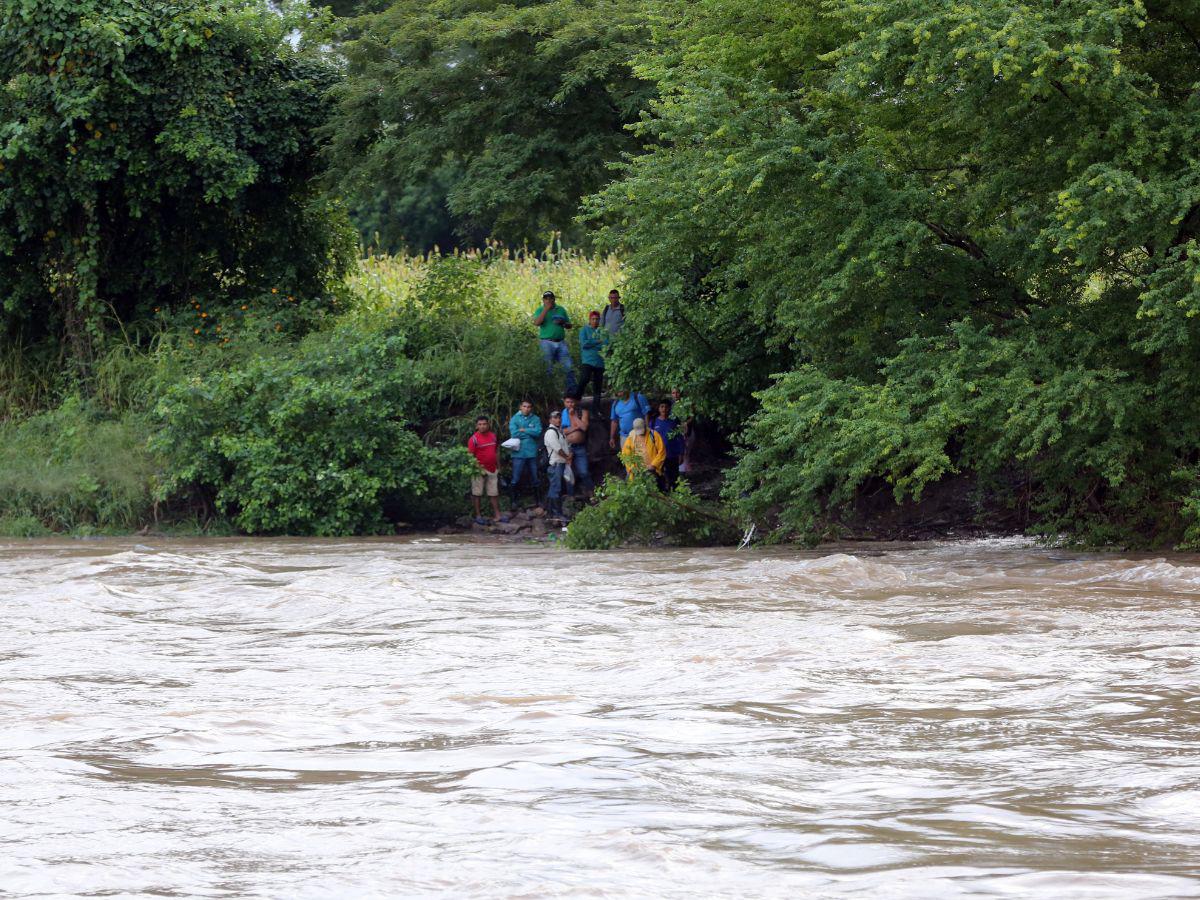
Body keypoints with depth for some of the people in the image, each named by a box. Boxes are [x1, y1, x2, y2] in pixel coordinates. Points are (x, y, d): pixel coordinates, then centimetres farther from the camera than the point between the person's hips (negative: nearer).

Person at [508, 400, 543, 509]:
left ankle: (536, 499, 23)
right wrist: (530, 433, -6)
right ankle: (514, 501, 7)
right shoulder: (515, 419, 0)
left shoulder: (535, 419, 5)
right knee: (516, 479, -1)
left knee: (534, 478, 10)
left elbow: (538, 432, -9)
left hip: (532, 453, 2)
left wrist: (524, 430, -9)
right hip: (519, 453, -2)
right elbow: (514, 433, -12)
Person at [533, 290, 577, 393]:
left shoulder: (561, 310, 14)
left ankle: (572, 391, 0)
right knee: (548, 370, -2)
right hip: (547, 343, -3)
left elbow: (569, 325, 18)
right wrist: (546, 309, -15)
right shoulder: (540, 310, 3)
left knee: (568, 367, -3)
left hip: (561, 342, 3)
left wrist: (563, 323, -4)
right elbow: (537, 322, -16)